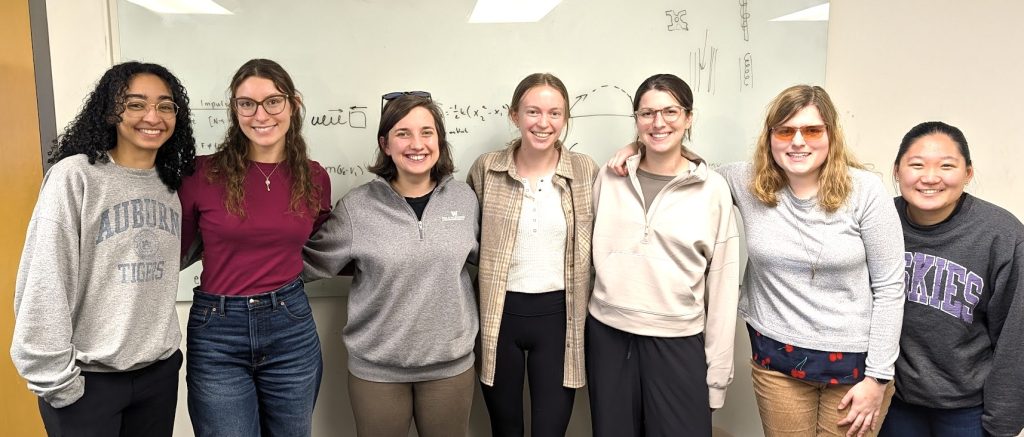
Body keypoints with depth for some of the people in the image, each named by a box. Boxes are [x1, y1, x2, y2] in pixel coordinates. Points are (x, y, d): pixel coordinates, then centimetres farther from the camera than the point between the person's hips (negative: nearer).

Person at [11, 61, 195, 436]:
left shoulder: (171, 184, 6)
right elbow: (43, 285, -14)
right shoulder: (75, 176, -12)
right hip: (88, 378, -5)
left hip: (159, 370, 5)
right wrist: (56, 378, -14)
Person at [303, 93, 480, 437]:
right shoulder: (356, 206, -10)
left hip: (451, 363, 2)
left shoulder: (464, 198, -1)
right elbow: (310, 263, -3)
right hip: (376, 368, -2)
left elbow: (483, 256, 13)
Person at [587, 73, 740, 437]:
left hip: (678, 342, -2)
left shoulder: (713, 189, -4)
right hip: (608, 336, 2)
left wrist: (717, 371, -2)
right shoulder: (610, 178, 2)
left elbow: (723, 285, -2)